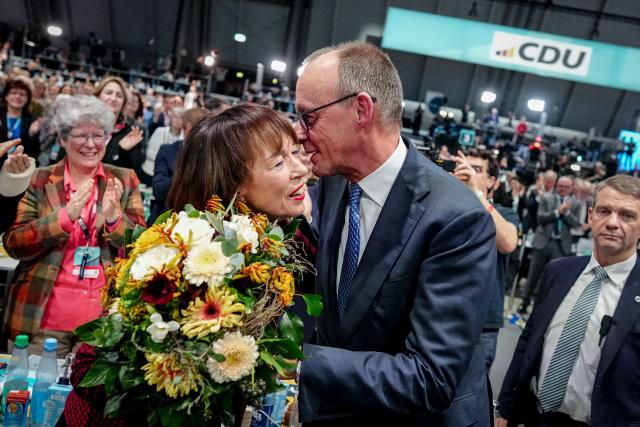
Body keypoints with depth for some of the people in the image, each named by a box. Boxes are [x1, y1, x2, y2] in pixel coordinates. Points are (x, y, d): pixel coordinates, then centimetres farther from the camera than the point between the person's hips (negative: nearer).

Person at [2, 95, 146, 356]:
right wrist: (66, 215, -21)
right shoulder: (39, 180, 3)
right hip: (43, 317, 0)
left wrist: (113, 217, -20)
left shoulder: (124, 180, 4)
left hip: (105, 317, 1)